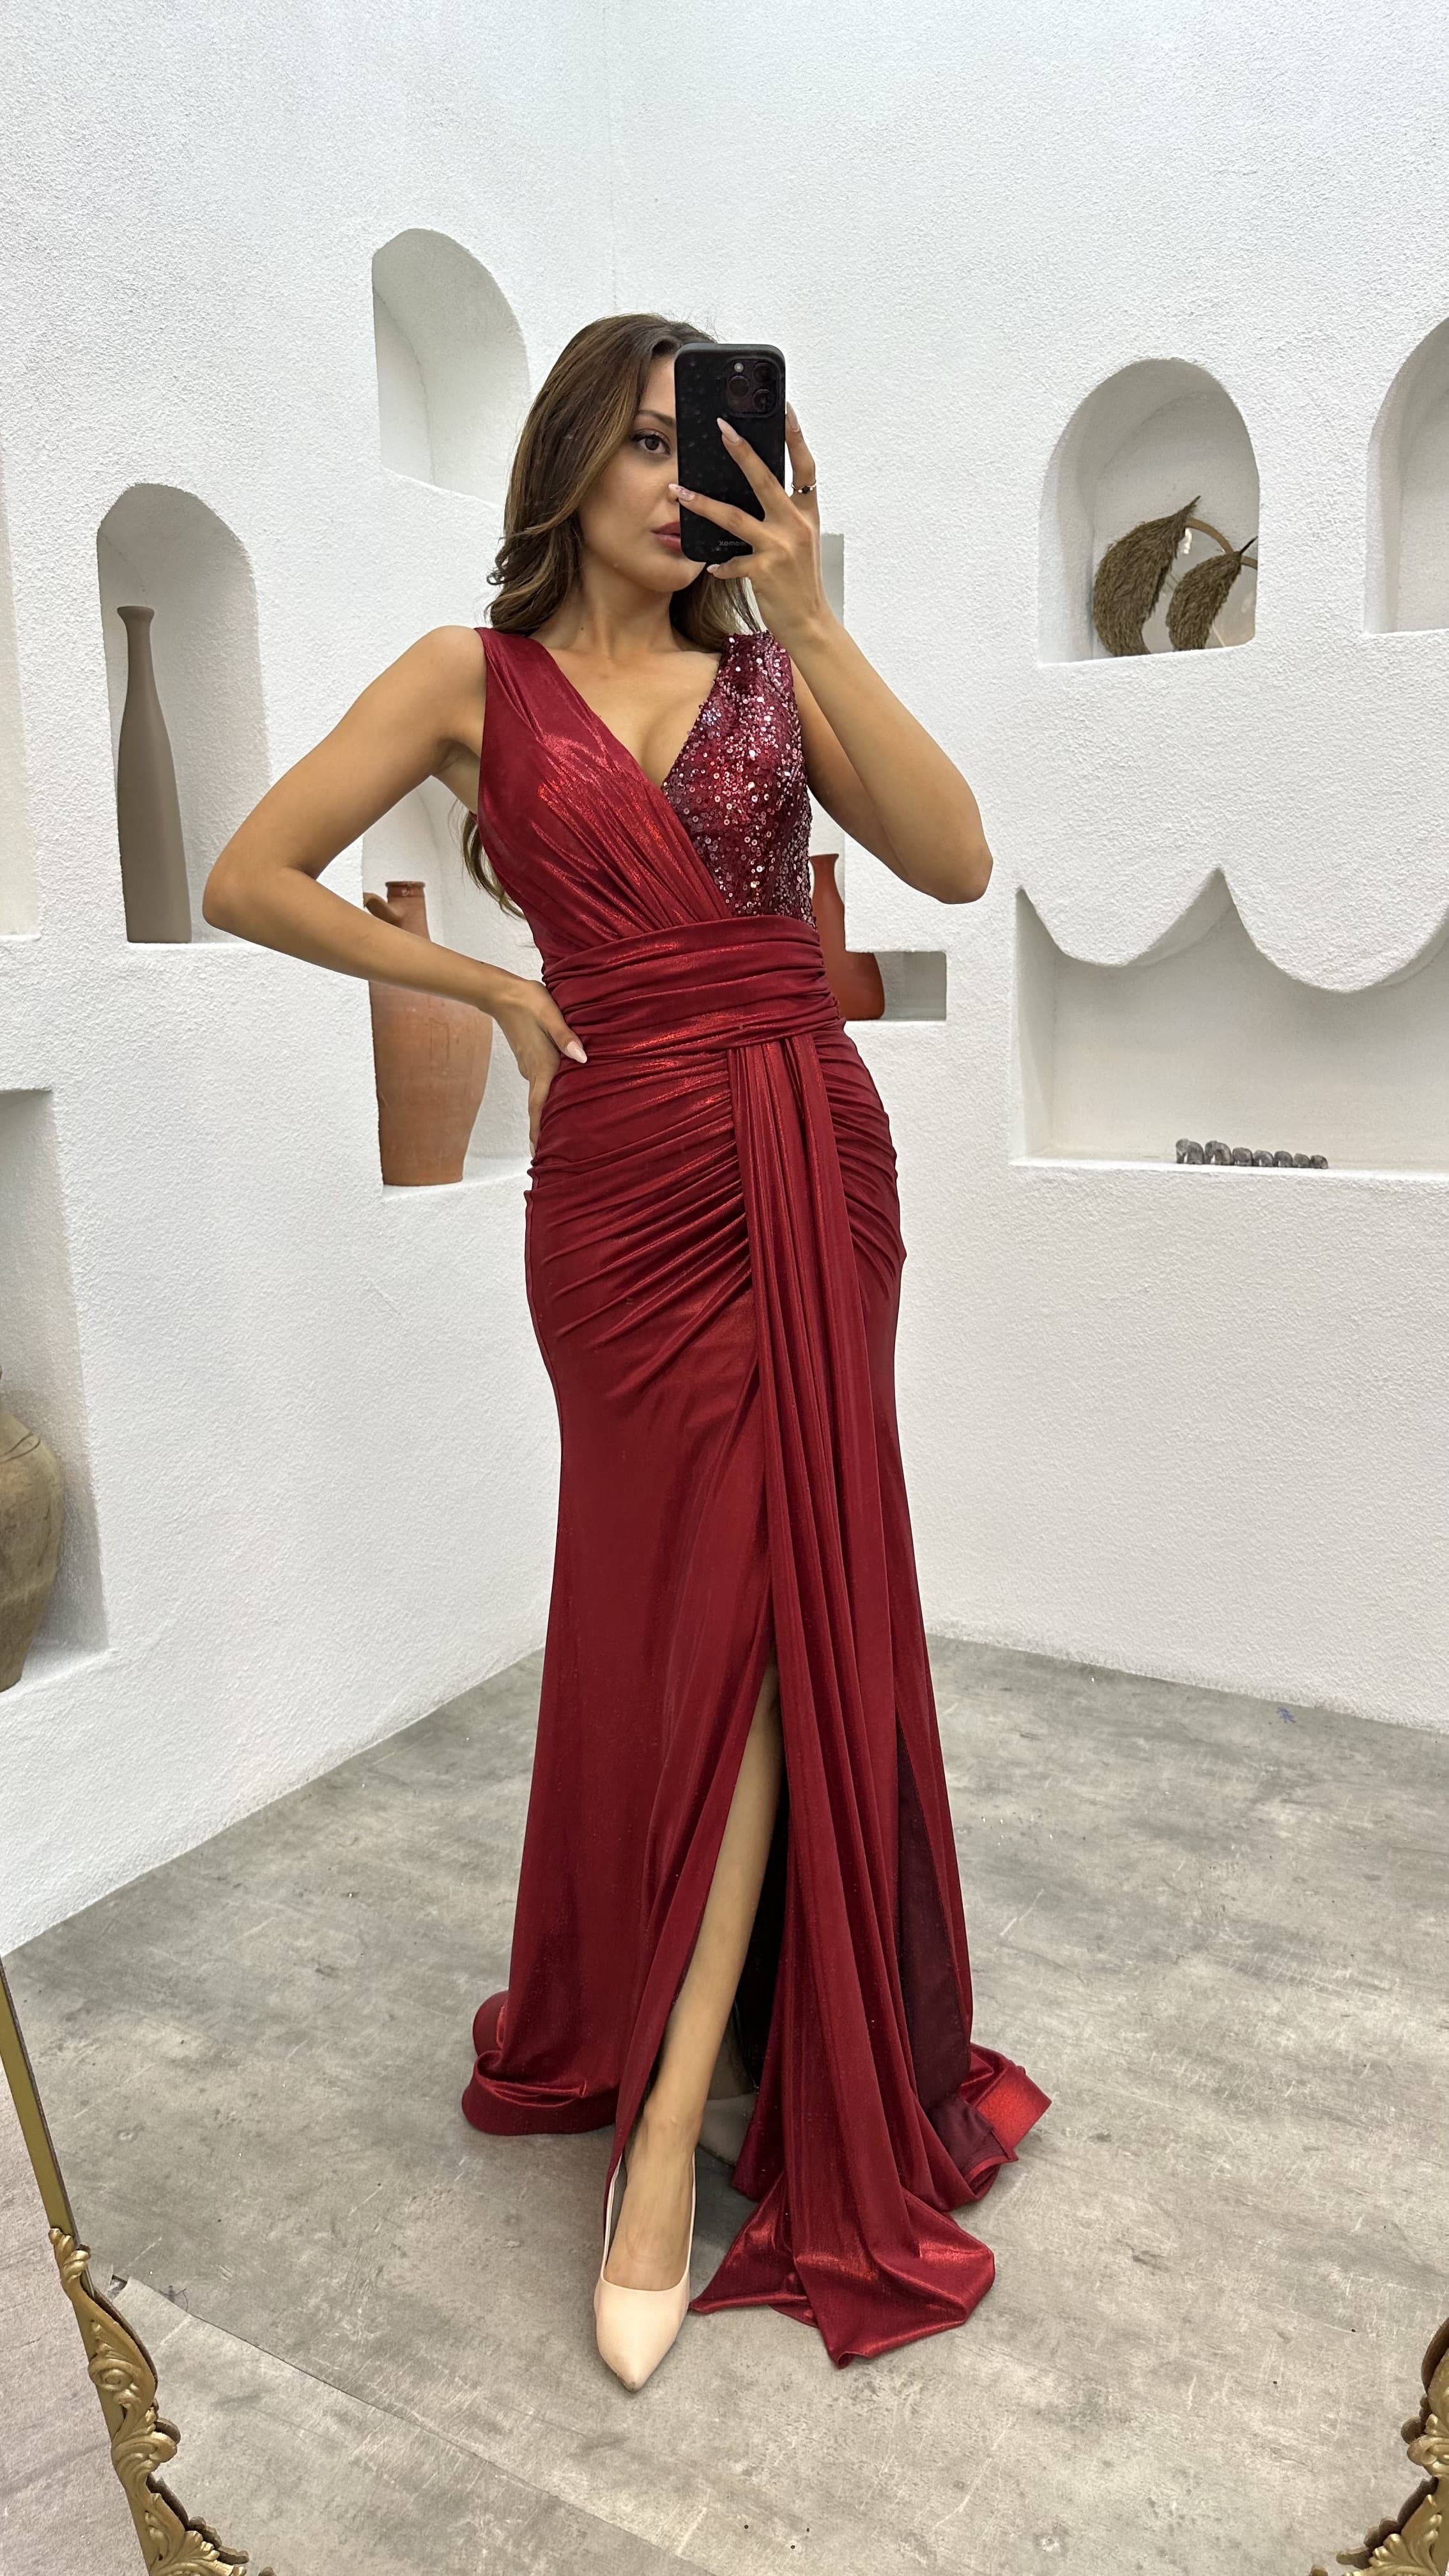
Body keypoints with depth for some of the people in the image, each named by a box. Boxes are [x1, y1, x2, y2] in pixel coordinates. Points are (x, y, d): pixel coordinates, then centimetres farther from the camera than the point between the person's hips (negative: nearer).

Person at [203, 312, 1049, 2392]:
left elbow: (957, 863, -6)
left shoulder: (771, 669, 10)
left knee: (780, 1602, 1)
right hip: (629, 1178, -2)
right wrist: (498, 990, 0)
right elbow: (248, 880, 2)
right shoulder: (477, 676, 5)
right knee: (697, 1607, 4)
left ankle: (669, 2129, 13)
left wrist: (811, 618, -11)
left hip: (815, 1156, 2)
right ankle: (683, 2052, 27)